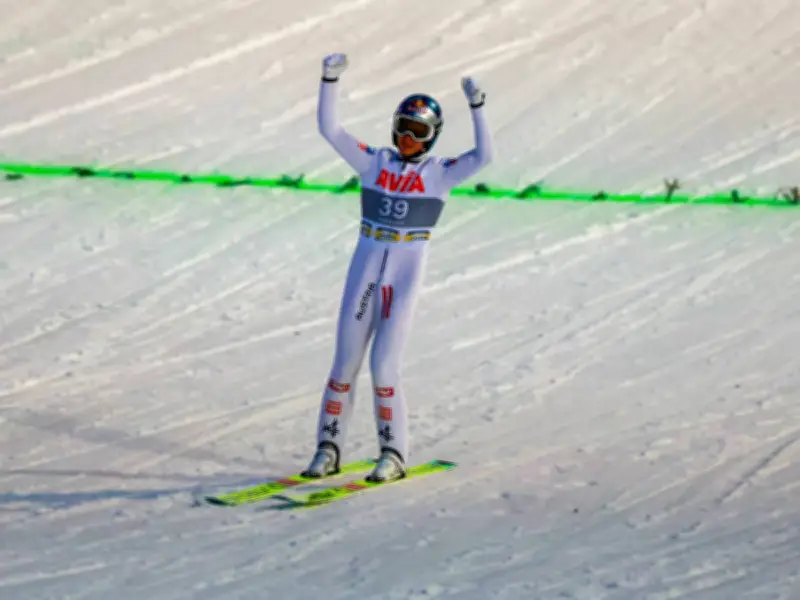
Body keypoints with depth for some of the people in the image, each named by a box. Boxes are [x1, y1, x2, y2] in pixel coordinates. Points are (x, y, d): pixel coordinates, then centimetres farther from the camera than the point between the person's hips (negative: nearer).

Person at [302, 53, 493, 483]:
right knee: (345, 363, 5)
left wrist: (476, 106, -24)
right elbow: (329, 129, 0)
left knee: (383, 367, -7)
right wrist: (330, 81, -9)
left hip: (406, 274, -3)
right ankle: (328, 448, 15)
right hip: (364, 268, 3)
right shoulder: (373, 163, 6)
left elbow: (483, 156, -16)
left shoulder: (440, 173, 0)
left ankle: (394, 454, 6)